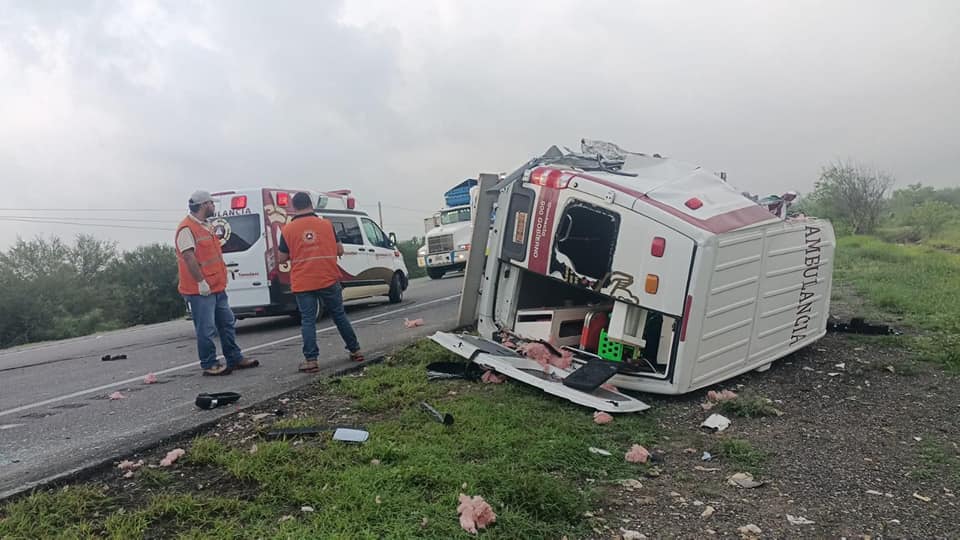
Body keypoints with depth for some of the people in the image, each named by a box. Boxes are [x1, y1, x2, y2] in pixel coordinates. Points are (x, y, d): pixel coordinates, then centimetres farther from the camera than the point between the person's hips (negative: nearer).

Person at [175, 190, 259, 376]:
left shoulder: (204, 227, 18)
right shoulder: (187, 228, -13)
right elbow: (188, 256, -22)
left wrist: (220, 280, 20)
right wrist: (201, 282, -24)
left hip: (217, 287, 10)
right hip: (200, 290, -10)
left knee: (228, 324, 14)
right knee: (206, 329, -4)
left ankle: (235, 359, 23)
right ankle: (209, 365, 6)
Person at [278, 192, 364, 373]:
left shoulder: (287, 230, -2)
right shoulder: (326, 224, 0)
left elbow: (282, 258, 3)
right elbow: (339, 250, 6)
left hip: (303, 284, -1)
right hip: (328, 280, 1)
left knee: (308, 320, 4)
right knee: (339, 315, 13)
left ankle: (311, 360, -1)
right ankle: (355, 351, 20)